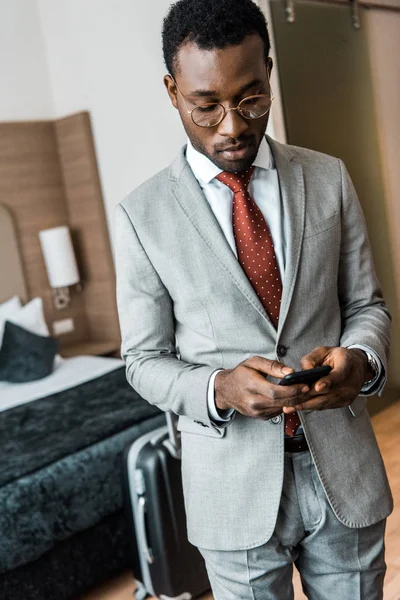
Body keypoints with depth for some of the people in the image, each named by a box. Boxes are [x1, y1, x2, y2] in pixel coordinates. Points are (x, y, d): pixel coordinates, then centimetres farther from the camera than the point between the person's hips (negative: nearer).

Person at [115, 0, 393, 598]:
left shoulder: (329, 179, -1)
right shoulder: (143, 213, -7)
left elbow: (366, 303, 5)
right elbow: (144, 360, -3)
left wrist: (359, 359, -18)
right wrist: (221, 389, -22)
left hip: (343, 465, 2)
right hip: (234, 485, -2)